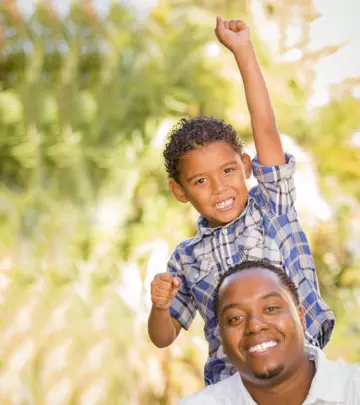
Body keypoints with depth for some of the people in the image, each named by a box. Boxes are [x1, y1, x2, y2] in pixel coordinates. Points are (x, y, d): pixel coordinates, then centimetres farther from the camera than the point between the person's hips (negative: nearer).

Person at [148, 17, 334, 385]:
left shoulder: (271, 205, 4)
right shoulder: (188, 258, 9)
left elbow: (266, 130, -5)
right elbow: (164, 337, 15)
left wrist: (243, 51, -10)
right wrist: (160, 307, -7)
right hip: (230, 384, 2)